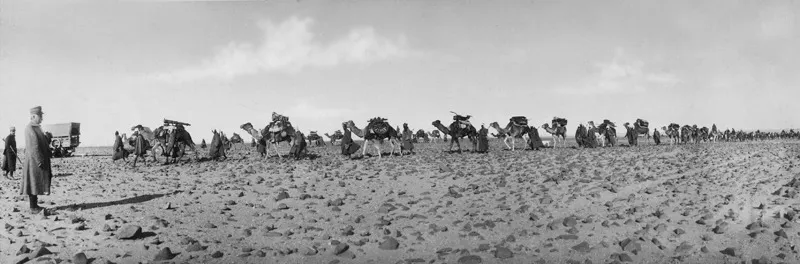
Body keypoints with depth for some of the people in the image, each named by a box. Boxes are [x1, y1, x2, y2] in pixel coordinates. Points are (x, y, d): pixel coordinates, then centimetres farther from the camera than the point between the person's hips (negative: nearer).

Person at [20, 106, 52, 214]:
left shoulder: (37, 127, 15)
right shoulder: (29, 128, -15)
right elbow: (33, 147, -21)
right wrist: (39, 161, -22)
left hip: (41, 160, 10)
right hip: (34, 161, -10)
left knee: (37, 184, 13)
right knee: (33, 183, -4)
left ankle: (35, 205, 20)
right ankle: (33, 208, 0)